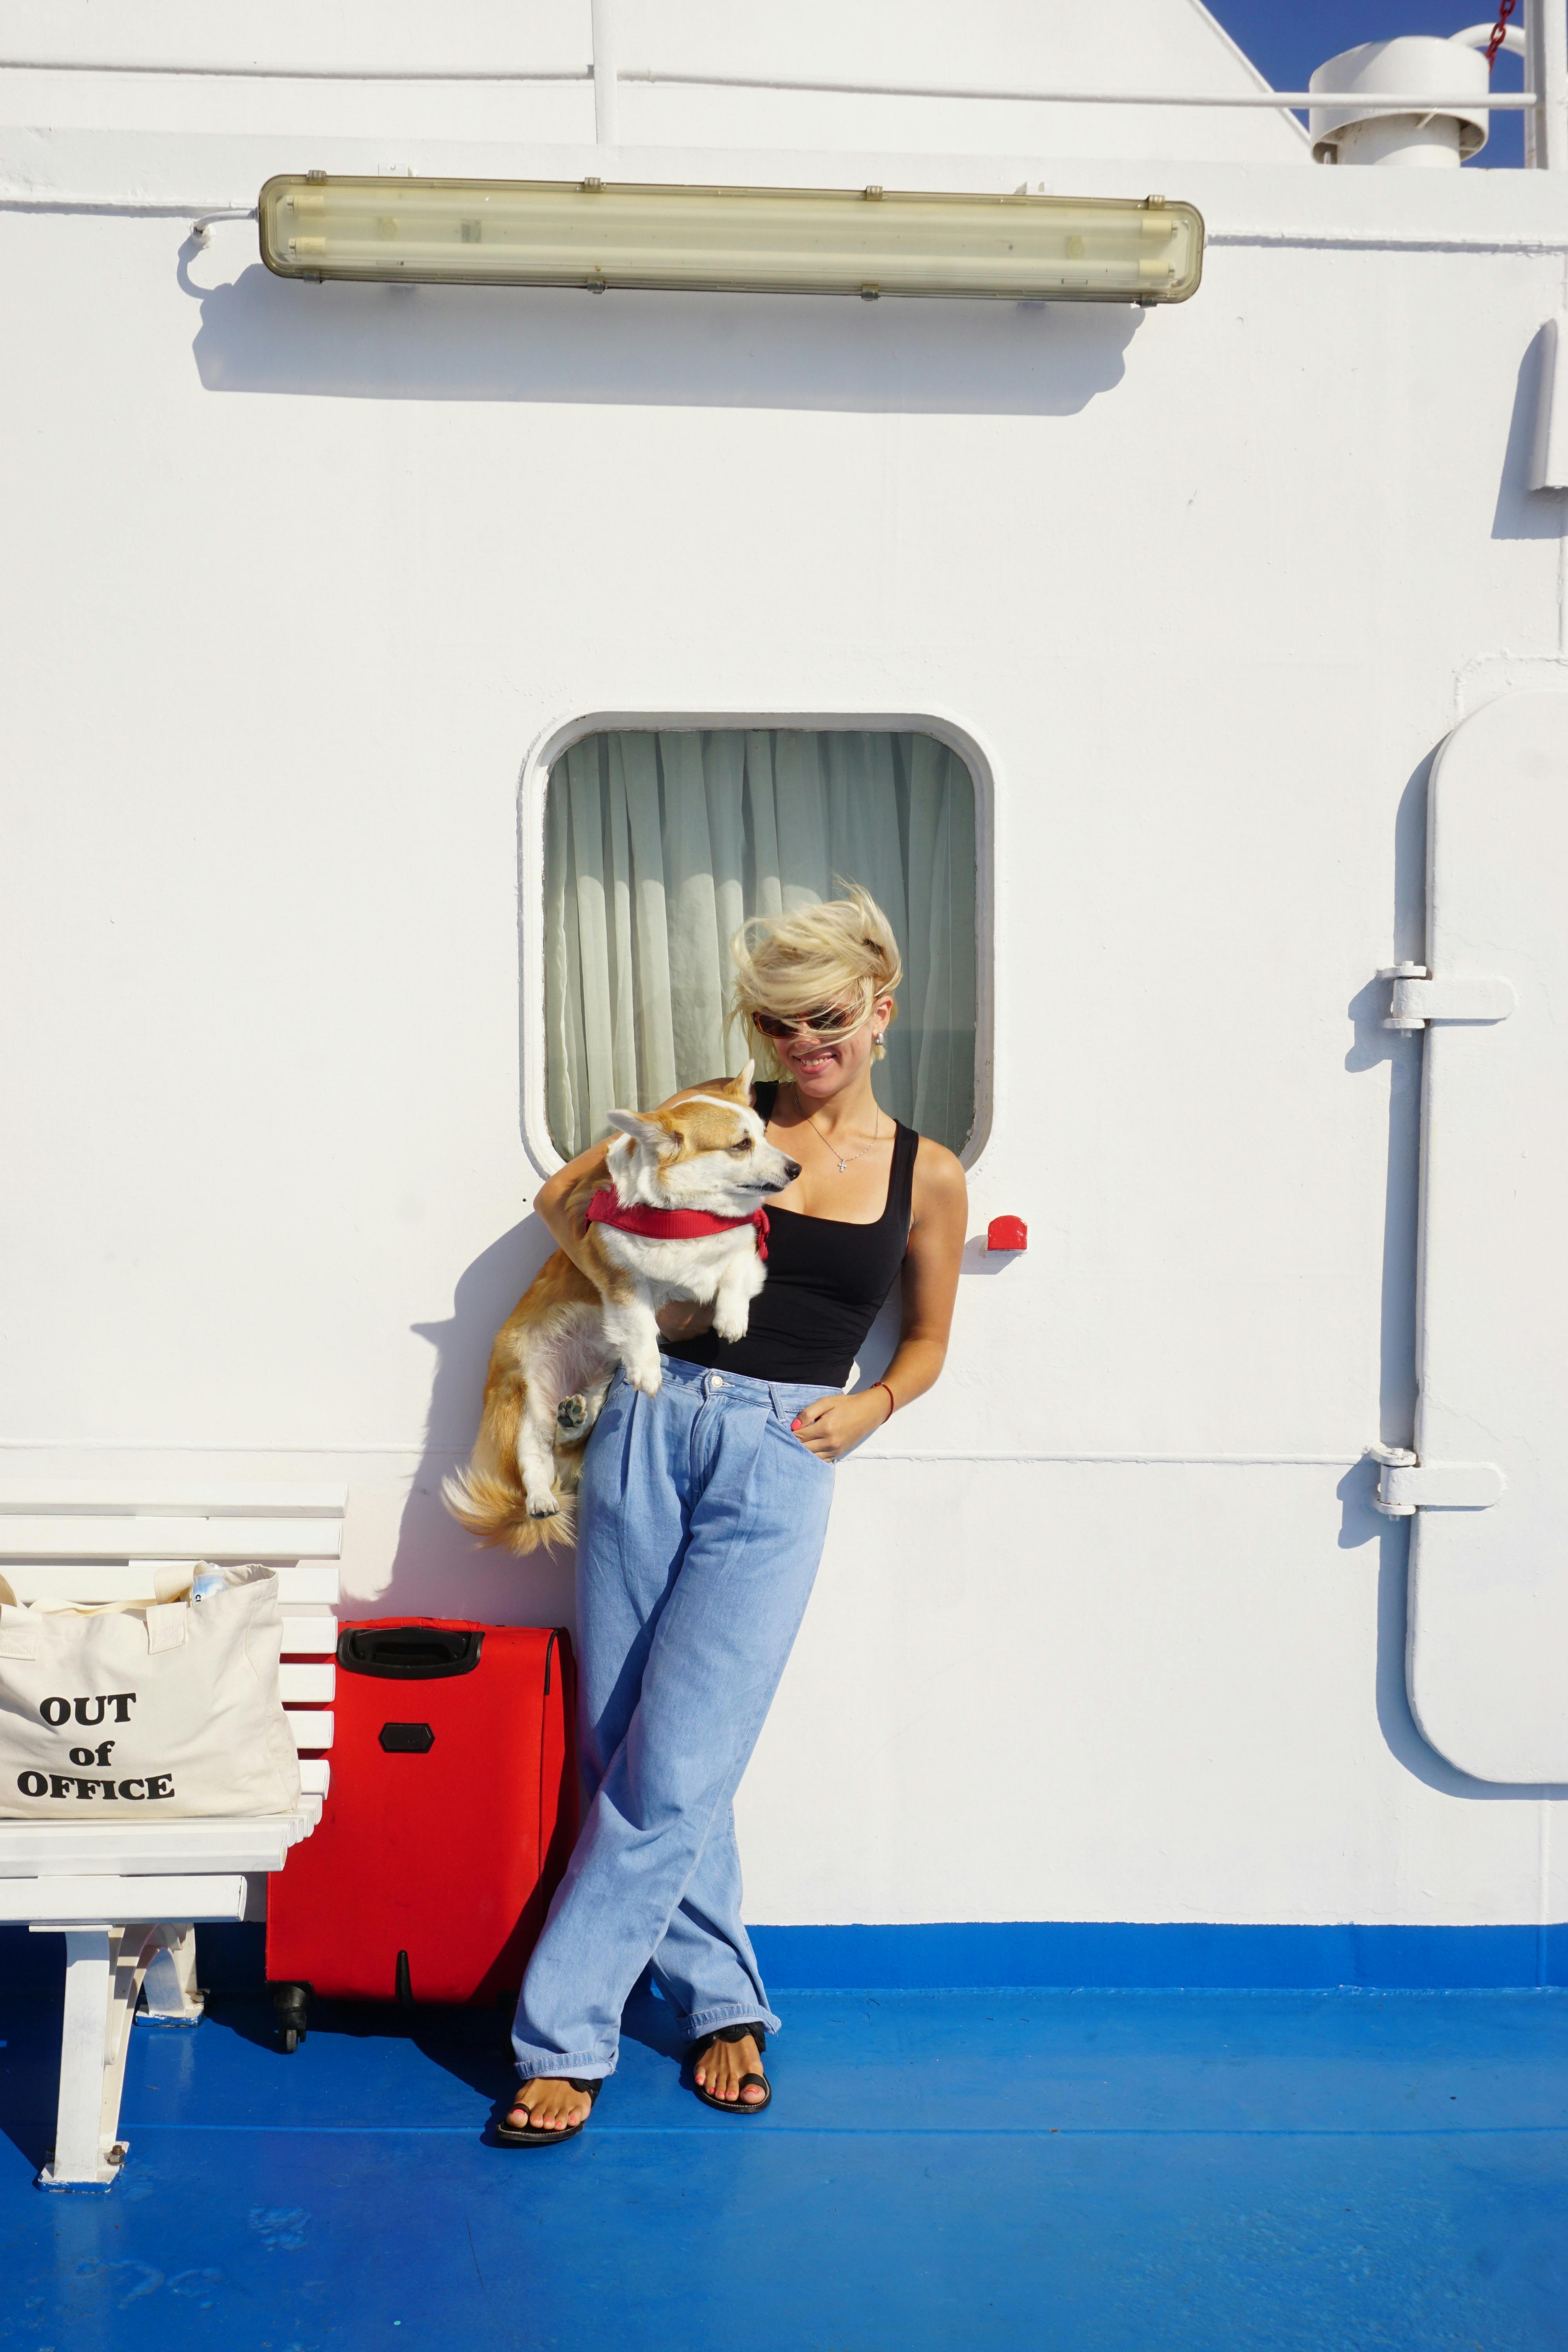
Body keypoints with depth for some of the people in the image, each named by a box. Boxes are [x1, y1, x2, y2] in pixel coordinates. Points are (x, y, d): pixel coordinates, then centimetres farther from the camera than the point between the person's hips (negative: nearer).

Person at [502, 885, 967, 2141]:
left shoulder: (927, 1175, 6)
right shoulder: (717, 1114, 7)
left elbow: (928, 1341, 17)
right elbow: (564, 1198, 12)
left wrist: (872, 1405, -3)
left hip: (780, 1463, -2)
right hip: (650, 1424, 2)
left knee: (671, 1769, -7)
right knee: (622, 1745, 6)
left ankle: (563, 2035, 7)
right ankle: (724, 1998, 24)